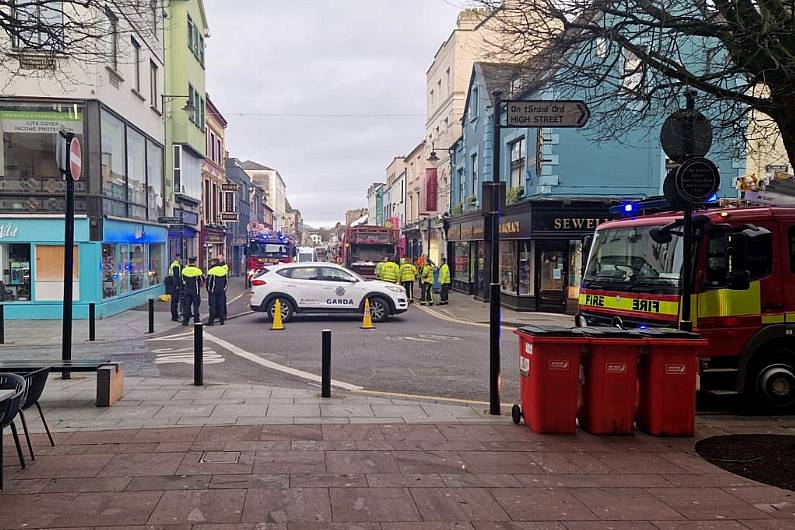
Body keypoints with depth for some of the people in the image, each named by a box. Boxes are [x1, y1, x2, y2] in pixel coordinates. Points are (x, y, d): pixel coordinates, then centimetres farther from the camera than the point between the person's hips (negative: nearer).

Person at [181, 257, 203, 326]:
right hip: (195, 290, -3)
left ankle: (185, 321, 5)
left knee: (187, 305, 8)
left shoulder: (184, 270, 0)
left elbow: (183, 280, 12)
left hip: (187, 290, 3)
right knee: (196, 305, 4)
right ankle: (196, 321, 7)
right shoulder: (198, 270, -11)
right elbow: (202, 280, -2)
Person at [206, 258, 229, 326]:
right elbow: (226, 281, 11)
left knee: (212, 305, -2)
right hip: (221, 291, 4)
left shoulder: (211, 271, -10)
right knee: (221, 304, 9)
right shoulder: (224, 270, 5)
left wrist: (208, 290, 5)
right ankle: (222, 320, 10)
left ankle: (211, 321, -4)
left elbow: (208, 281, -7)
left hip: (213, 291, -4)